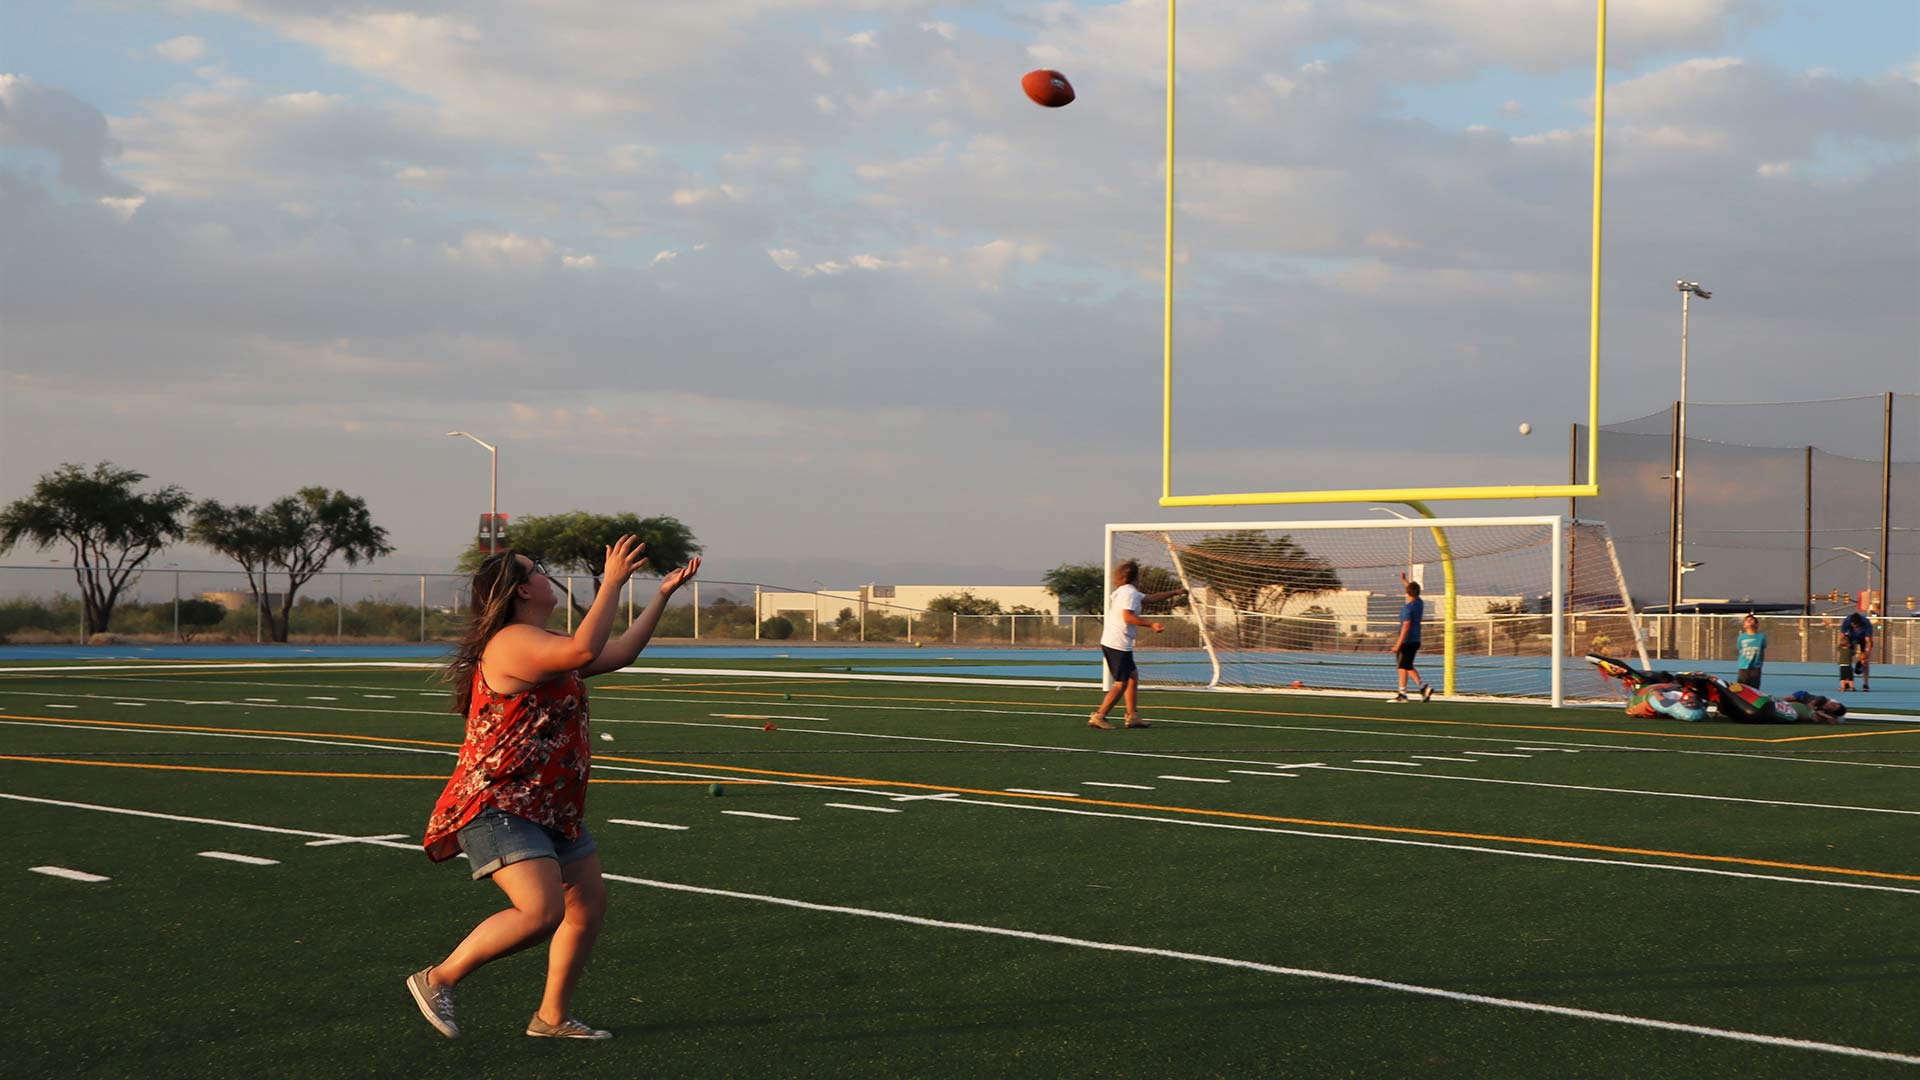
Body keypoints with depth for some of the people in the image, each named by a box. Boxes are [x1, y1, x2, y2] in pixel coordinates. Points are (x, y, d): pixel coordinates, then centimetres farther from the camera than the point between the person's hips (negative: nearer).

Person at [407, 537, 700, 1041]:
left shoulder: (543, 646, 17)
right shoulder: (514, 642, -17)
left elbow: (619, 653, 26)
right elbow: (584, 650, -34)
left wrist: (663, 595, 25)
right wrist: (612, 582, -26)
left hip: (548, 809, 11)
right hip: (498, 807, -11)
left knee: (589, 901, 12)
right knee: (542, 912, -23)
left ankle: (552, 1016, 22)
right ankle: (439, 979, -9)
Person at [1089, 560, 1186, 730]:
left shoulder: (1126, 592, 20)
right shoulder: (1130, 592, -11)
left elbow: (1151, 598, 30)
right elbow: (1127, 616, -23)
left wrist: (1175, 592, 34)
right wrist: (1151, 625, -24)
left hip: (1110, 643, 10)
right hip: (1119, 645, -10)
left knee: (1133, 676, 16)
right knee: (1121, 684, -8)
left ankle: (1132, 716, 17)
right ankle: (1098, 717, -11)